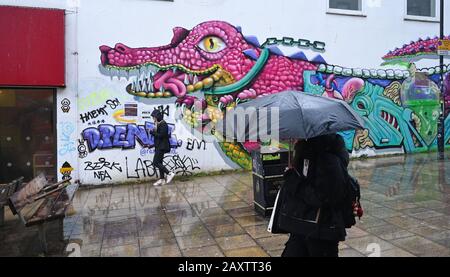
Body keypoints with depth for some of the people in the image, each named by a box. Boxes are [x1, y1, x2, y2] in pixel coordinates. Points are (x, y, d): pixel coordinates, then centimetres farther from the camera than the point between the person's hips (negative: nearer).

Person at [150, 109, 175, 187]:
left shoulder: (163, 124, -15)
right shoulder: (158, 124, 14)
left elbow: (161, 135, -21)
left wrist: (152, 132, -14)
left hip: (162, 147, -10)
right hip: (159, 146, 10)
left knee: (155, 162, -10)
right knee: (159, 163, 12)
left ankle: (170, 173, -4)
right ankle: (162, 180, 19)